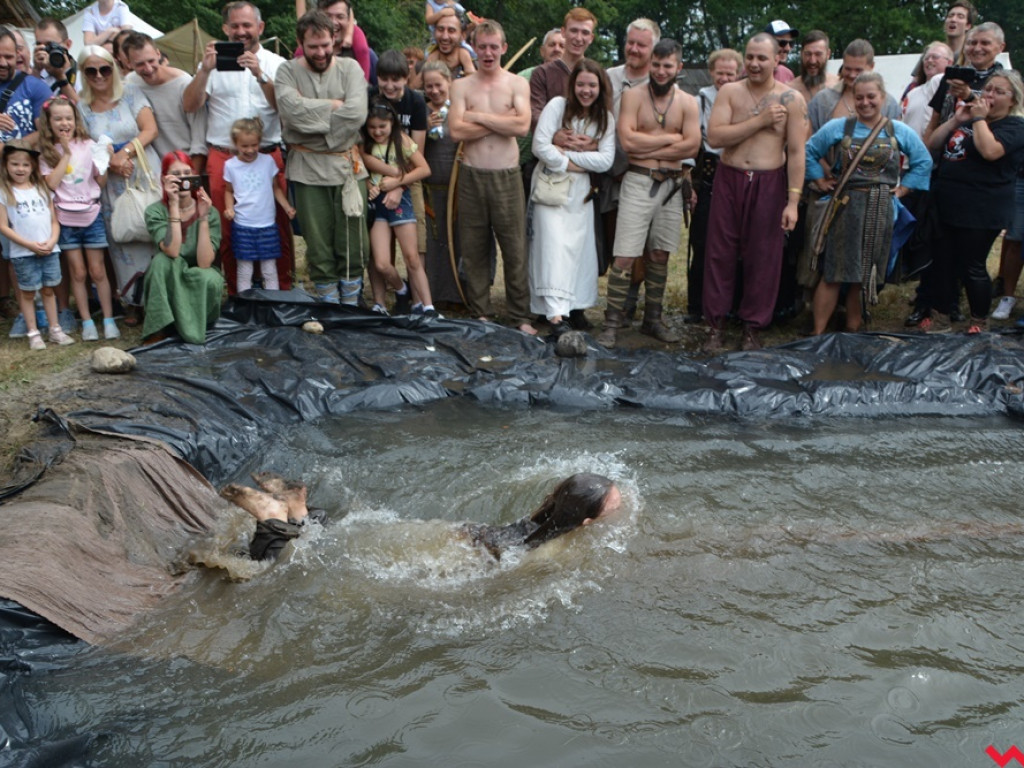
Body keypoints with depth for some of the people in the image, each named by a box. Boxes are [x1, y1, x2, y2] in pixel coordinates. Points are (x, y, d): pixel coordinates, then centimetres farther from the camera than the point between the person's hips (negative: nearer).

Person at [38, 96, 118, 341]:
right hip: (66, 219, 1)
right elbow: (52, 183, -13)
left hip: (91, 216, 0)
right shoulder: (47, 153, 1)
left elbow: (102, 182, 1)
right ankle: (87, 323, 12)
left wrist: (104, 163, -17)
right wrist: (66, 154, -11)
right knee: (78, 273, 5)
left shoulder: (88, 146, 0)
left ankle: (108, 320, 10)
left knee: (98, 271, 4)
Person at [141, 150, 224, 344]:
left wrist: (203, 217, -29)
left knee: (211, 279, -33)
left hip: (199, 285, 0)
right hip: (167, 285, 0)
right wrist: (174, 205, -30)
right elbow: (172, 251, -31)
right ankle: (160, 329, -21)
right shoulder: (155, 212, -13)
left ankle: (195, 326, -6)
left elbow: (204, 263, -24)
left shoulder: (210, 212, -12)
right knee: (162, 260, -31)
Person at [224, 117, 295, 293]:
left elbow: (276, 188, 8)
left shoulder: (268, 161, 1)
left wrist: (287, 207, -5)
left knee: (270, 270, 6)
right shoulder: (230, 165, 1)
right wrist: (229, 208, -6)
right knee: (244, 270, 4)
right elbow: (229, 191, 12)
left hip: (267, 224, 0)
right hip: (242, 226, 0)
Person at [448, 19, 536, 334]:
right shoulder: (461, 86, 7)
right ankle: (480, 314, 17)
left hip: (507, 176, -1)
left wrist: (479, 117, -9)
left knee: (515, 249, 0)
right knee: (473, 249, 6)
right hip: (472, 176, 1)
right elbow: (457, 131, -9)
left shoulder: (518, 84, 5)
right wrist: (502, 121, -10)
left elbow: (523, 126, -12)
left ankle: (521, 317, 8)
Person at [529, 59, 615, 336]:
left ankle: (574, 304, 17)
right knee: (554, 244, -14)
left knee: (577, 245, 4)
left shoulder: (605, 118, 5)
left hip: (581, 191, 4)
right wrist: (570, 165, -11)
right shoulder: (557, 106, -5)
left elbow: (606, 160, -5)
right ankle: (556, 312, -22)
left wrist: (568, 154, -12)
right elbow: (540, 145, -13)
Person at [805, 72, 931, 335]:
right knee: (834, 273, -6)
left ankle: (852, 332, 19)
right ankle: (818, 333, -1)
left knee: (865, 275, 8)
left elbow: (924, 162, 15)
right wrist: (820, 181, 2)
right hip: (845, 207, -2)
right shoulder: (838, 127, 2)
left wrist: (903, 188, 6)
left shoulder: (900, 132, 7)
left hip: (880, 211, 2)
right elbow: (809, 152, 9)